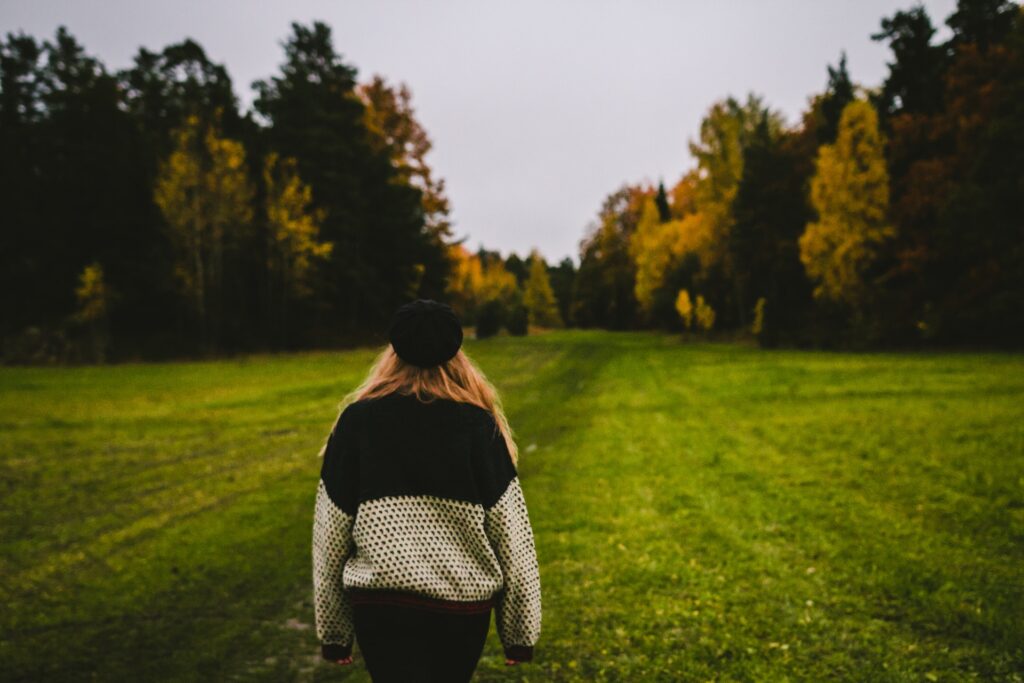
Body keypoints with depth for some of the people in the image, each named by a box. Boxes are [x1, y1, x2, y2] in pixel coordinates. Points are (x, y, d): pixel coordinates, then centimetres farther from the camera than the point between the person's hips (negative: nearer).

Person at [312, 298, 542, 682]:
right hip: (465, 605, 1)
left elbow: (330, 537, -1)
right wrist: (520, 631, 5)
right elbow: (512, 538, -5)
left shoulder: (357, 422, -4)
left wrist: (332, 632, 10)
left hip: (380, 605, -1)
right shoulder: (480, 426, -5)